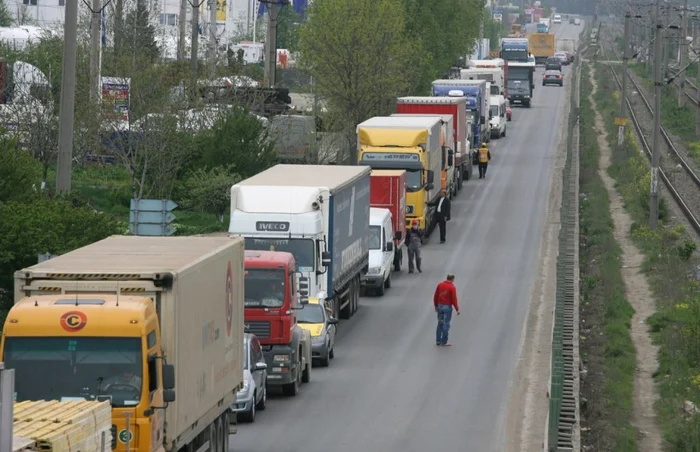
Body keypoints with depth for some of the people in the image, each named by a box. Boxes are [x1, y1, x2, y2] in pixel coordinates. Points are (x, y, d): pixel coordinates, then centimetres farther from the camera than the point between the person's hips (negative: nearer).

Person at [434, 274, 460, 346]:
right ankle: (444, 341, 4)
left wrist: (436, 306, 18)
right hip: (448, 307, -5)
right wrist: (457, 309, -5)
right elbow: (454, 299, -13)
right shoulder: (452, 287, -12)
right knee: (446, 324, 2)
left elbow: (435, 296, 7)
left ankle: (438, 341, 16)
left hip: (440, 306, 5)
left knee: (440, 324, 14)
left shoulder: (440, 285, 3)